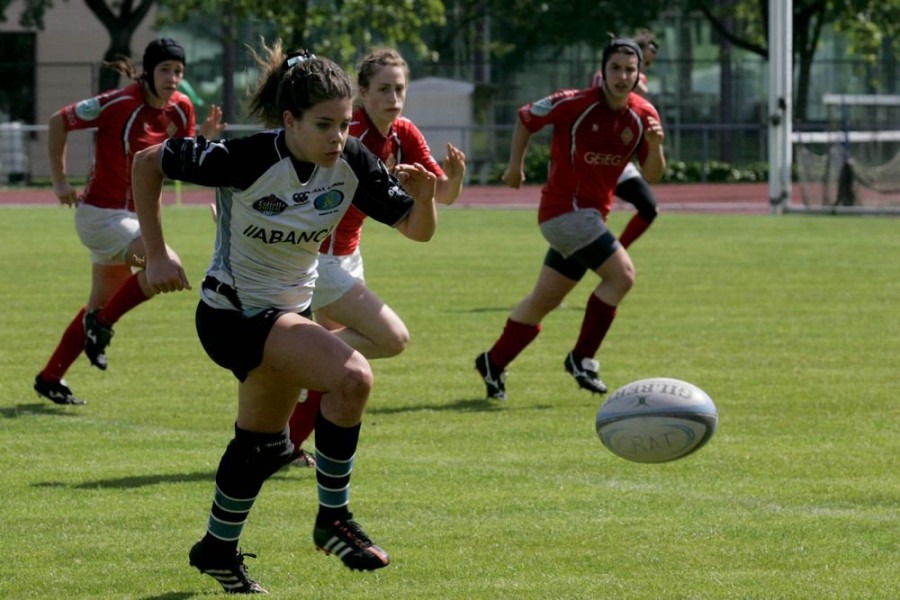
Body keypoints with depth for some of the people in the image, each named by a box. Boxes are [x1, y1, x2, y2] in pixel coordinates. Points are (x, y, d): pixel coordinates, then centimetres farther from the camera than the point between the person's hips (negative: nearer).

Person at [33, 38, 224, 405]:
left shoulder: (181, 109, -1)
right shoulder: (120, 104, -20)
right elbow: (59, 122, -12)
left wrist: (203, 137, -13)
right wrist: (60, 182, -9)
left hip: (134, 215, 8)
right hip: (100, 213, -8)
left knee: (101, 305, 14)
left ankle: (50, 379, 26)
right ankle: (101, 324, -7)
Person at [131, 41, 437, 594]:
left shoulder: (351, 162, -12)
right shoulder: (246, 159, -26)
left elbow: (418, 230, -8)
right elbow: (149, 162, -15)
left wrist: (423, 197, -30)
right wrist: (157, 253, -14)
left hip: (290, 311, 7)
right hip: (235, 314, -7)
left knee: (261, 445, 20)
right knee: (353, 377, -26)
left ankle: (218, 550, 42)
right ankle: (333, 519, -12)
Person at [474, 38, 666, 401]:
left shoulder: (643, 115, 0)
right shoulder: (575, 104, -14)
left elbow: (652, 175, 0)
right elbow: (525, 118, 1)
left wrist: (655, 145, -19)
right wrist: (516, 164, 2)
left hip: (591, 214, 7)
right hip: (565, 208, -7)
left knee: (545, 298, 13)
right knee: (622, 273, -19)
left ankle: (494, 363, 28)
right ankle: (582, 358, -9)